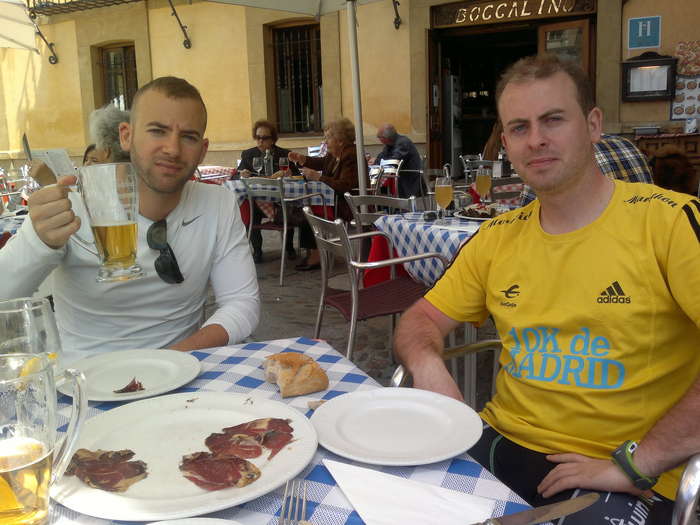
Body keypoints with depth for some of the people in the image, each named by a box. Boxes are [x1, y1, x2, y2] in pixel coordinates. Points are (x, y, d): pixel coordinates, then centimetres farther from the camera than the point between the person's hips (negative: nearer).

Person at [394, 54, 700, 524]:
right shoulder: (498, 237, 7)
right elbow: (422, 319, 12)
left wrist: (637, 464, -18)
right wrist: (427, 364, -10)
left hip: (621, 481, -3)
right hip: (500, 443, 4)